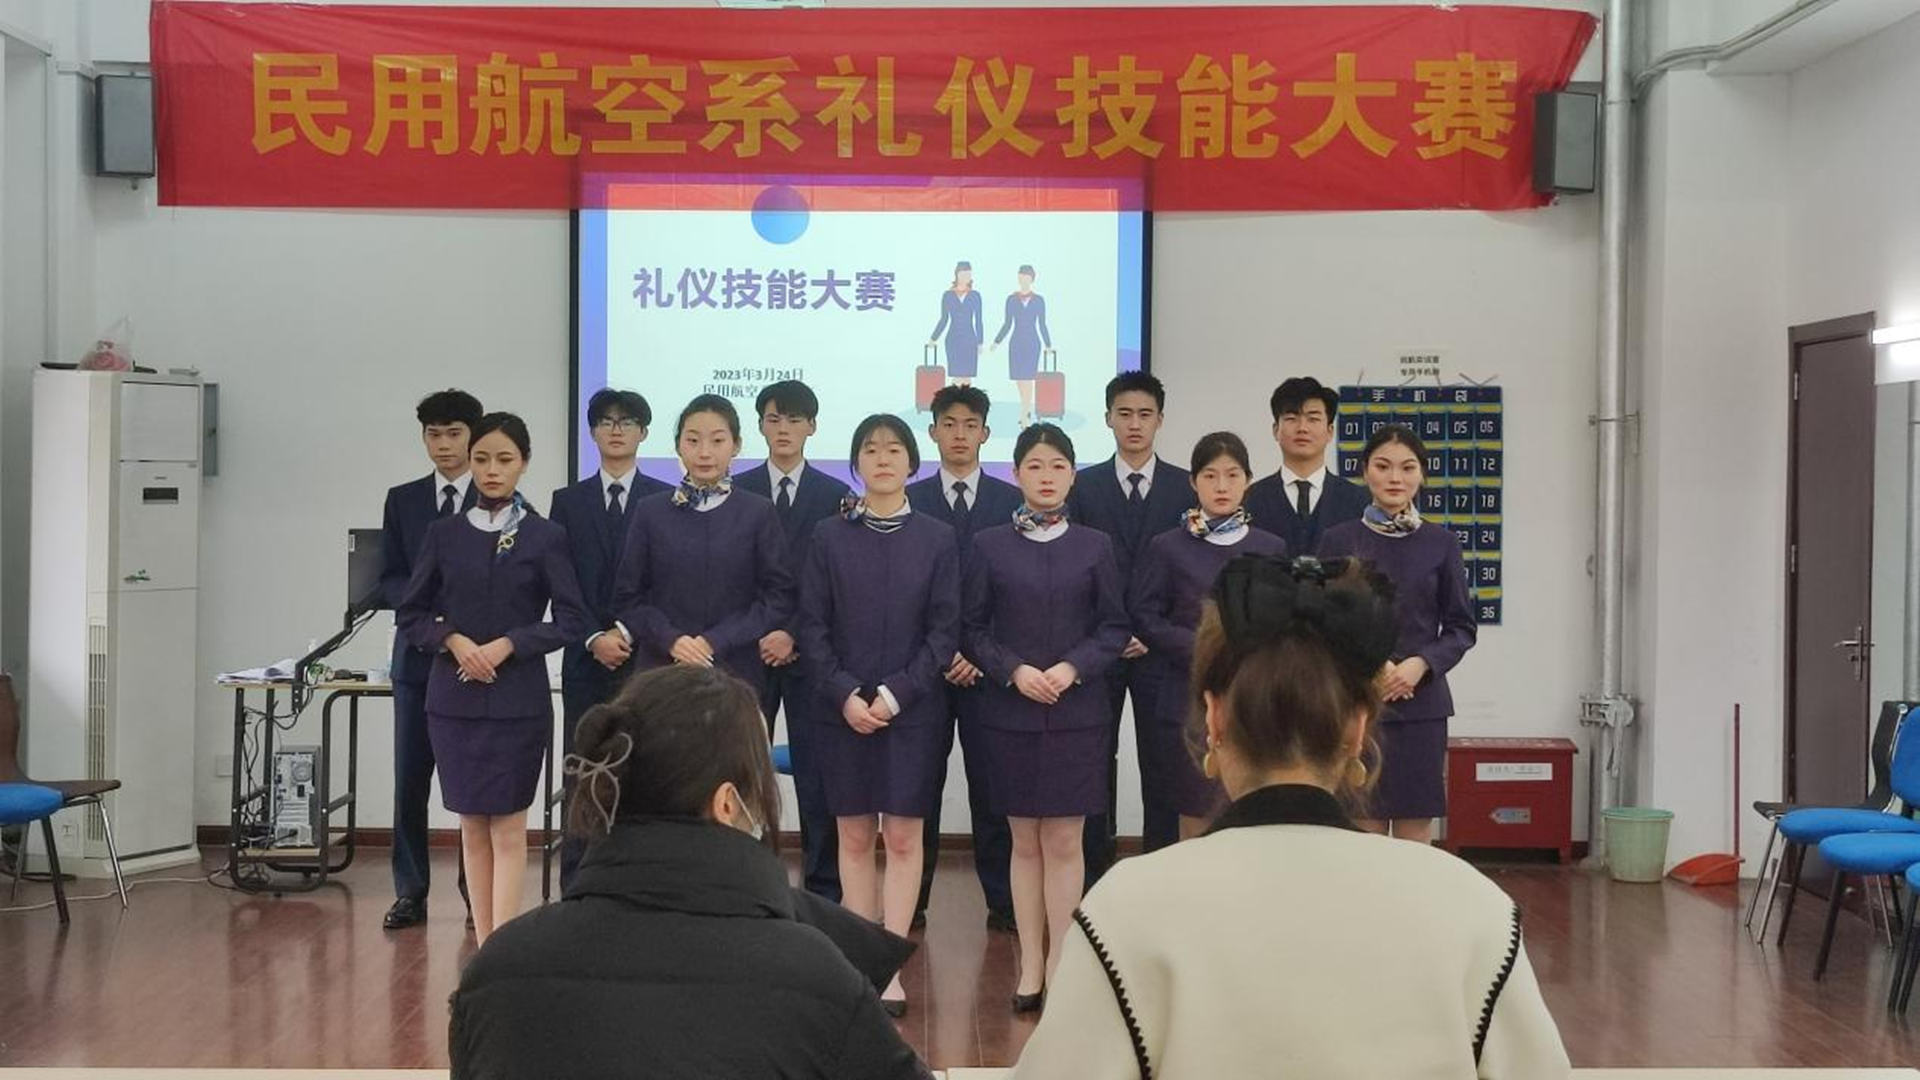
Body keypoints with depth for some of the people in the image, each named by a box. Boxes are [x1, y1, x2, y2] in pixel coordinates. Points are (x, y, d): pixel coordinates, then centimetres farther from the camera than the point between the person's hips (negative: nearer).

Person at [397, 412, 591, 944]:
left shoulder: (545, 537, -1)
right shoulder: (445, 533, 6)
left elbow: (571, 620, -3)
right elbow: (410, 613, 8)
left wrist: (505, 645, -13)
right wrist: (453, 639, -10)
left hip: (518, 700, -3)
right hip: (453, 697, 3)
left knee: (508, 826, -3)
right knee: (472, 824, 7)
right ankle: (482, 945, 13)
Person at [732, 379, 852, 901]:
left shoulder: (835, 497, 4)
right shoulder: (737, 492, 7)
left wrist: (796, 636, -9)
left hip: (809, 652, -1)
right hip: (747, 649, 1)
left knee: (816, 774, 1)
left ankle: (823, 890, 6)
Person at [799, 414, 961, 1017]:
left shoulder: (937, 540, 3)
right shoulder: (828, 538, 4)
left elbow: (944, 631, -1)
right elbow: (812, 628, 1)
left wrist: (895, 694, -11)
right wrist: (845, 695, -11)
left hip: (913, 709, -1)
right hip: (842, 709, 1)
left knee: (904, 837, -1)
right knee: (854, 837, 5)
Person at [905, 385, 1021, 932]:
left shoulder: (1012, 502, 5)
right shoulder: (909, 501, 6)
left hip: (990, 663, 0)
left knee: (991, 785, 2)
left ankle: (1002, 901, 8)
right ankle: (912, 900, 11)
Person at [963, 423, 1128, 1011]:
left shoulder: (1094, 546, 4)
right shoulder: (989, 545, 3)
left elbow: (1114, 628, 4)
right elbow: (973, 628, 3)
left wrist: (1072, 668, -12)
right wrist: (1014, 671, -12)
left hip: (1076, 713, 0)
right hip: (1010, 712, 0)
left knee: (1064, 841, 0)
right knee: (1025, 841, 6)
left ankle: (1060, 963, 7)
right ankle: (1031, 963, 13)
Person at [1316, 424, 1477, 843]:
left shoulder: (1441, 543, 4)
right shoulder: (1338, 540, 2)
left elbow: (1461, 627, 6)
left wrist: (1421, 664, -11)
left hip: (1420, 703, 1)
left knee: (1416, 831, 3)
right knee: (1365, 829, 2)